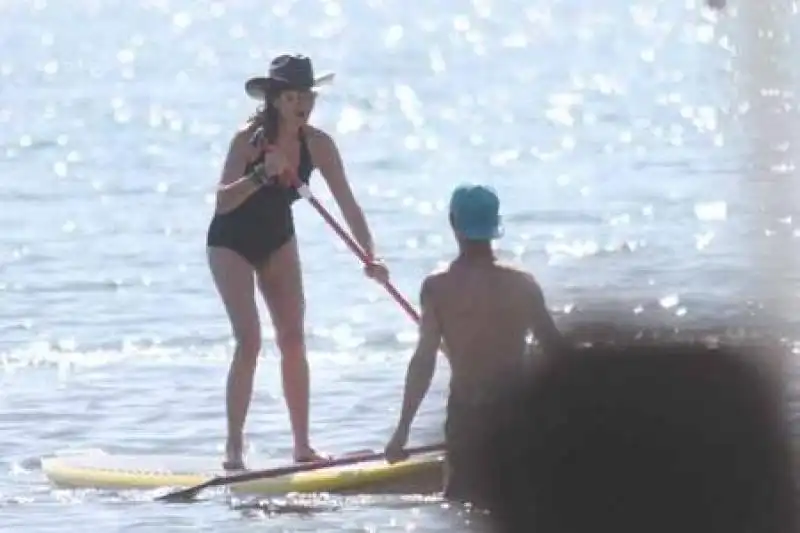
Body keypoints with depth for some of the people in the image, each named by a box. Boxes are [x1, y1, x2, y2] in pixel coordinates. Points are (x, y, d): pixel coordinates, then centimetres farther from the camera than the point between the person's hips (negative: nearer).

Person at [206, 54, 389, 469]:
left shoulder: (318, 145, -13)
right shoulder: (249, 138, -25)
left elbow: (347, 204, -14)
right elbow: (222, 202, -30)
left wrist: (370, 255, -25)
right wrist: (261, 174, -44)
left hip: (277, 241, 5)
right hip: (232, 243, -5)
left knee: (293, 339, -2)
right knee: (249, 341, -16)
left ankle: (302, 446, 3)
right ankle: (233, 447, -12)